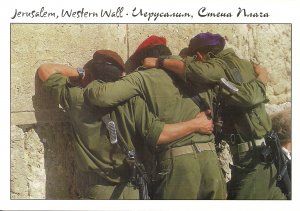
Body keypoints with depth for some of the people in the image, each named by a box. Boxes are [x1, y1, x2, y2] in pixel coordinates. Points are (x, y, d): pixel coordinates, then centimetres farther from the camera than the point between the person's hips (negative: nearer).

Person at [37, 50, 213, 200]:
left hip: (100, 192, 0)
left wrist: (80, 73, 20)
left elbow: (45, 70, 11)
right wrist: (195, 124, -3)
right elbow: (157, 134, -14)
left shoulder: (77, 100, -2)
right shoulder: (131, 100, -6)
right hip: (136, 190, 0)